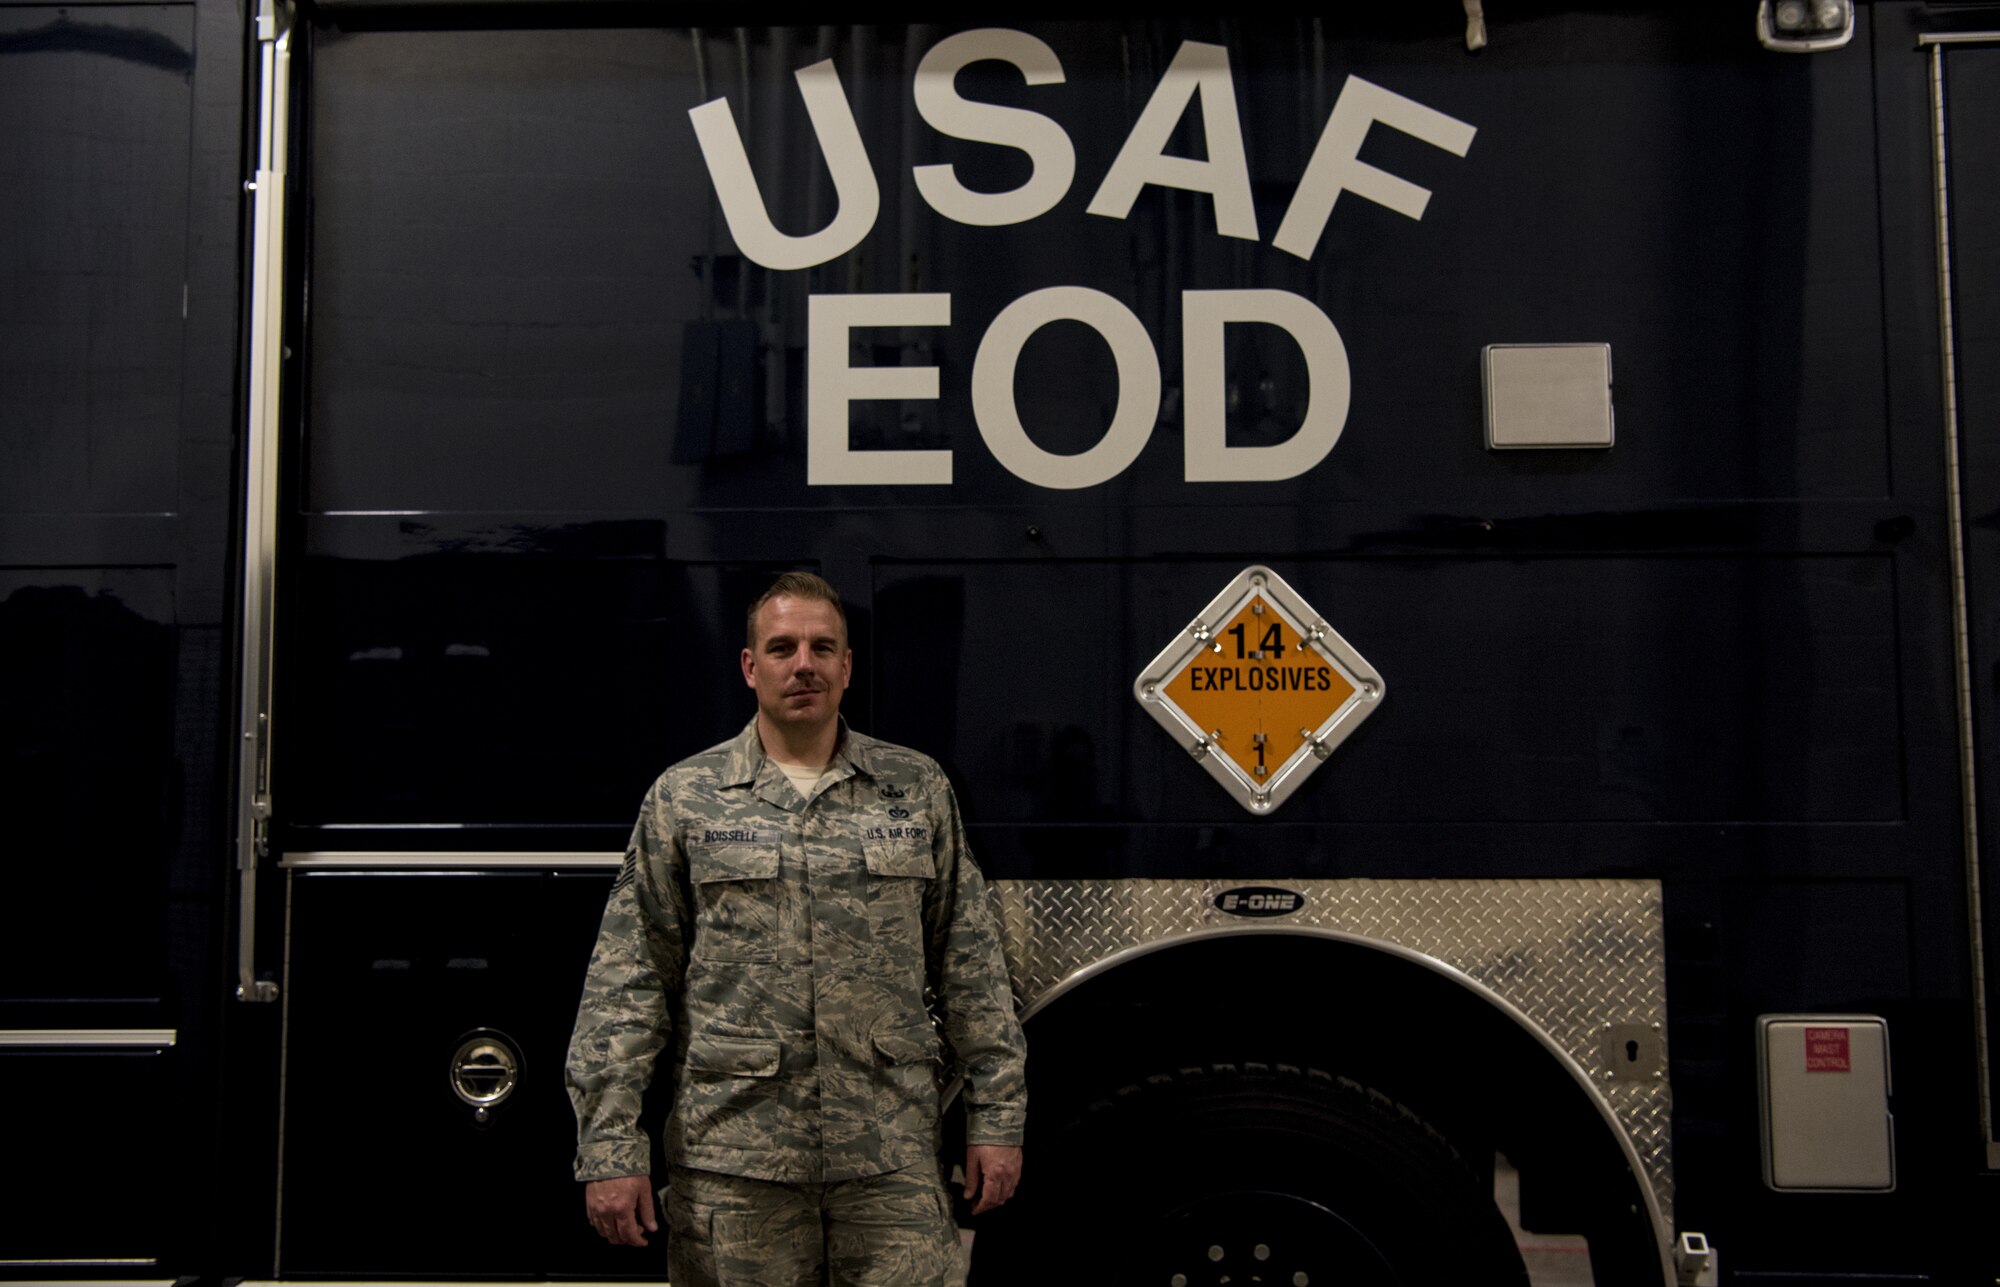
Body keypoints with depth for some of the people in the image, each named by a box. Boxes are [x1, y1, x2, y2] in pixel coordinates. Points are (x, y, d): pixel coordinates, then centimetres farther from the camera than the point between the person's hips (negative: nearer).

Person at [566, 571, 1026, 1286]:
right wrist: (610, 1147, -5)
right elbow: (626, 984, 2)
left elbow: (971, 966, 9)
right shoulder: (683, 800, 4)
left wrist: (998, 1118, 5)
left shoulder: (917, 790, 8)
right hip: (733, 1162, -1)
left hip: (893, 1157, 1)